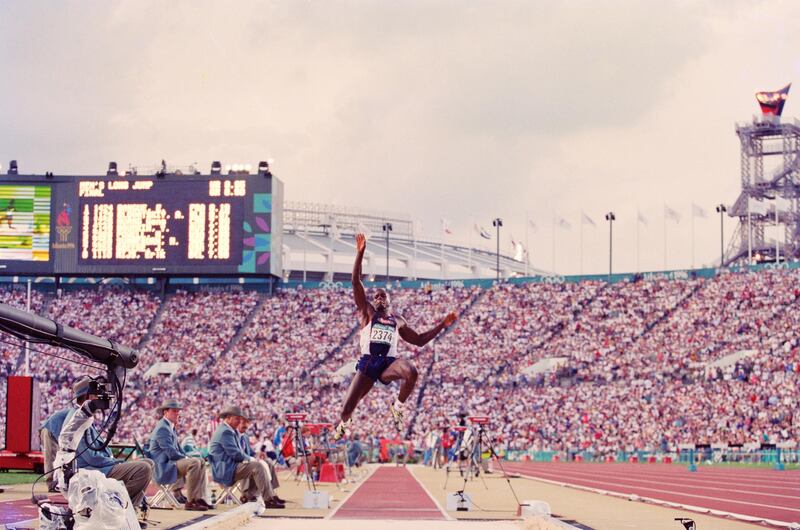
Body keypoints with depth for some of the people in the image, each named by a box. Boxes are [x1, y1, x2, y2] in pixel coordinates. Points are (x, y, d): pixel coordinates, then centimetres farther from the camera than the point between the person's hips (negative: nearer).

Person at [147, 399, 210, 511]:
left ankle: (199, 498, 1)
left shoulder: (170, 427, 20)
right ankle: (190, 502, -26)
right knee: (194, 463, -27)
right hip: (163, 467, -11)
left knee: (201, 462, 12)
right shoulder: (162, 428, -15)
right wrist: (186, 459, -10)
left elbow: (177, 448, 23)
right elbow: (171, 453, -22)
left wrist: (186, 457, 5)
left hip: (170, 462, 11)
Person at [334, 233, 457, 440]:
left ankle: (397, 408, -9)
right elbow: (356, 282, 0)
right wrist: (360, 253, -9)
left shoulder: (397, 320, 21)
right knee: (348, 408, -4)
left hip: (389, 363, 1)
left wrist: (442, 325, 20)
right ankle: (343, 424, 37)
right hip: (368, 363, -1)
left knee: (411, 372, -34)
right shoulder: (366, 312, 12)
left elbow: (419, 340, 25)